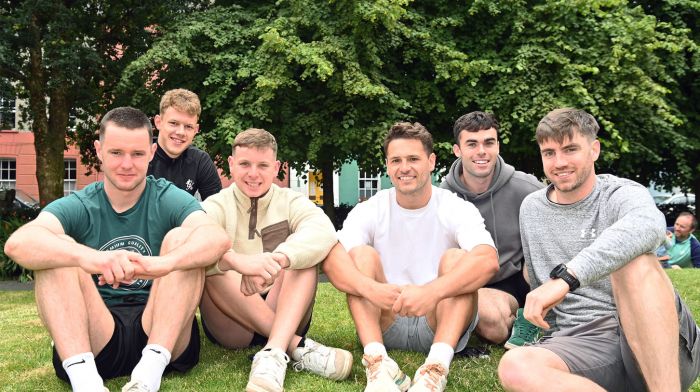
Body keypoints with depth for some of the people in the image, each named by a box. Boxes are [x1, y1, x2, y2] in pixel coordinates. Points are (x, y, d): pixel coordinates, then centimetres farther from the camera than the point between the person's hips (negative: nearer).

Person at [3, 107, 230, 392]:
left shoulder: (169, 201, 2)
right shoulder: (78, 208, 4)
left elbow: (217, 237, -21)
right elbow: (18, 243, -19)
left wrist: (164, 263, -42)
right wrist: (88, 257, -40)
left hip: (164, 334, 0)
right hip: (91, 338, 1)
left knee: (182, 237, -16)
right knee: (57, 251, -15)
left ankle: (152, 367, -31)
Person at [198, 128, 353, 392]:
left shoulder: (291, 201, 6)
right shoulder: (216, 206, 3)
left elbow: (323, 231, -20)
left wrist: (277, 258, -40)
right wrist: (237, 260, -44)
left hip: (286, 316, 1)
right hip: (231, 325, -1)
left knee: (301, 252, -20)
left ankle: (274, 352, -39)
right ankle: (296, 346, -31)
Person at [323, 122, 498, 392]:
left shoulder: (457, 209, -7)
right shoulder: (370, 210, -1)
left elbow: (488, 260, -27)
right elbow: (332, 258, -20)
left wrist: (432, 291, -44)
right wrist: (371, 289, -40)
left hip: (441, 323, -1)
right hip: (385, 323, 1)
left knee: (456, 257, -23)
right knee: (362, 253, -18)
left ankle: (438, 365, -43)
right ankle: (377, 360, -36)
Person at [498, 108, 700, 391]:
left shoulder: (622, 195, -3)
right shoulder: (531, 209, 13)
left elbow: (648, 225, -29)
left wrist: (566, 276, -39)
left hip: (663, 341, -2)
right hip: (583, 343, 3)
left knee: (634, 259, -33)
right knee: (515, 368, -31)